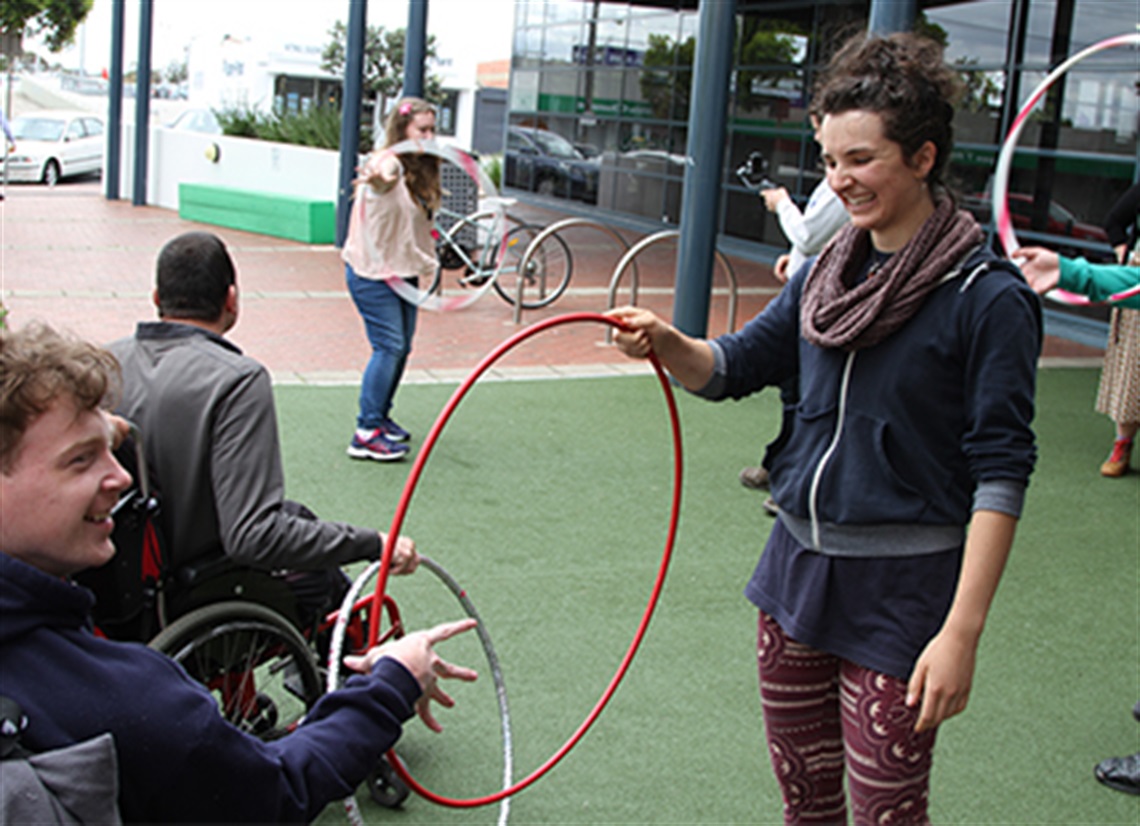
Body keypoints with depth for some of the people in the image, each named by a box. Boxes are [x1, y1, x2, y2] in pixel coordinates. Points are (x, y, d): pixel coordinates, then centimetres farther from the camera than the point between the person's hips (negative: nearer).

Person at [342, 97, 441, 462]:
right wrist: (376, 176, -68)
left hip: (403, 271, 9)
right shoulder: (389, 165, -20)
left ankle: (381, 417, 29)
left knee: (401, 347, 13)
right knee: (389, 346, -13)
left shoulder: (421, 172, 9)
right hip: (372, 272, -9)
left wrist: (426, 264, 20)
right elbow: (382, 174, -46)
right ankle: (366, 433, -9)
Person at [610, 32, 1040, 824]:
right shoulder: (829, 273, 6)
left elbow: (1001, 474, -16)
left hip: (900, 589, -6)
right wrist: (669, 343, -14)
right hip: (798, 560, 6)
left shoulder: (988, 299, -14)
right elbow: (731, 368, 9)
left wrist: (962, 631, -21)